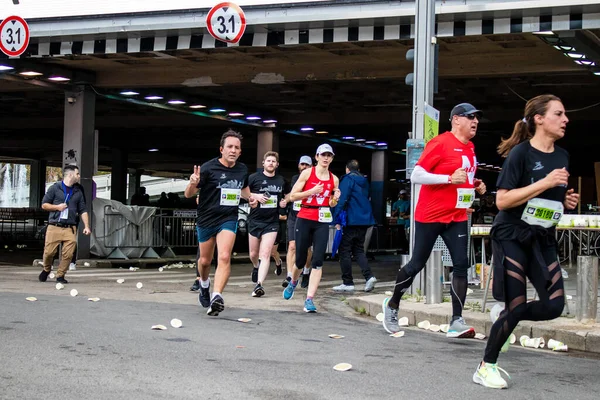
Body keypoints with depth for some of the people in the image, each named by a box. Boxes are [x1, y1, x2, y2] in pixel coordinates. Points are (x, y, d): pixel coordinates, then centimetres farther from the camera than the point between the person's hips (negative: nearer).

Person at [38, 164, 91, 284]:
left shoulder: (78, 191, 15)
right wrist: (57, 207, -9)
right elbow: (44, 205, 6)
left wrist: (86, 226, 5)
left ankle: (60, 275, 9)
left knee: (68, 254, -7)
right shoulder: (55, 188, 4)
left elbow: (83, 210, 15)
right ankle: (46, 270, 25)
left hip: (70, 229, 3)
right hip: (54, 227, -2)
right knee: (49, 252, -4)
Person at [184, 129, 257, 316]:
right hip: (206, 220, -1)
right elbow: (188, 194, -13)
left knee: (224, 257, -21)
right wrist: (193, 183, -35)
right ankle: (204, 287, 45)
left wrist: (250, 198, 4)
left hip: (228, 220, 1)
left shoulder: (242, 169, 2)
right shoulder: (208, 168, -13)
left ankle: (217, 297, -26)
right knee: (205, 260, 14)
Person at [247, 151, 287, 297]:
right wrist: (255, 196, -15)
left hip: (272, 222, 0)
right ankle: (256, 268, 46)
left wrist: (284, 202, 5)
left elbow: (285, 195, 26)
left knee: (265, 254, -14)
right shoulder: (254, 178, -1)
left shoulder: (281, 180, 10)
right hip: (255, 220, 0)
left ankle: (259, 284, -20)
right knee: (253, 254, 12)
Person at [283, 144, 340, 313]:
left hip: (322, 222, 2)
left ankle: (309, 299, -10)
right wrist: (312, 191, -16)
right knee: (300, 259, 6)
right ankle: (293, 282, 40)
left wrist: (335, 198, -3)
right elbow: (292, 196, -4)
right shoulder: (307, 173, -1)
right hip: (304, 219, -2)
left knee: (318, 261, -10)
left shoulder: (334, 179, 9)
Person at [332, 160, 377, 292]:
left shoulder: (347, 180, -7)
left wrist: (337, 220, -15)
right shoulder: (364, 181, 16)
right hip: (364, 220, 7)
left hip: (350, 221, -7)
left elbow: (342, 201, -15)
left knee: (345, 251, 1)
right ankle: (369, 276, -4)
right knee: (359, 250, 15)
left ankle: (347, 283, 1)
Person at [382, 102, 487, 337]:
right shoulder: (440, 143, -13)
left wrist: (475, 185, 6)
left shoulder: (470, 148, 10)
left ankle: (457, 322, -7)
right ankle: (392, 306, 25)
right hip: (430, 215, -6)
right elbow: (416, 175, -17)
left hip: (457, 217, 6)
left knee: (461, 265, -7)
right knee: (417, 264, 4)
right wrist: (449, 178, -24)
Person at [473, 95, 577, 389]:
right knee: (516, 306, -6)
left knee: (554, 306, -5)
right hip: (512, 237, -7)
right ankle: (485, 368, 11)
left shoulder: (562, 156, 8)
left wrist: (567, 201, 0)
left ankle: (505, 319, 22)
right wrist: (545, 183, -24)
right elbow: (502, 200, -19)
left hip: (543, 239, 7)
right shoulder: (521, 153, -14)